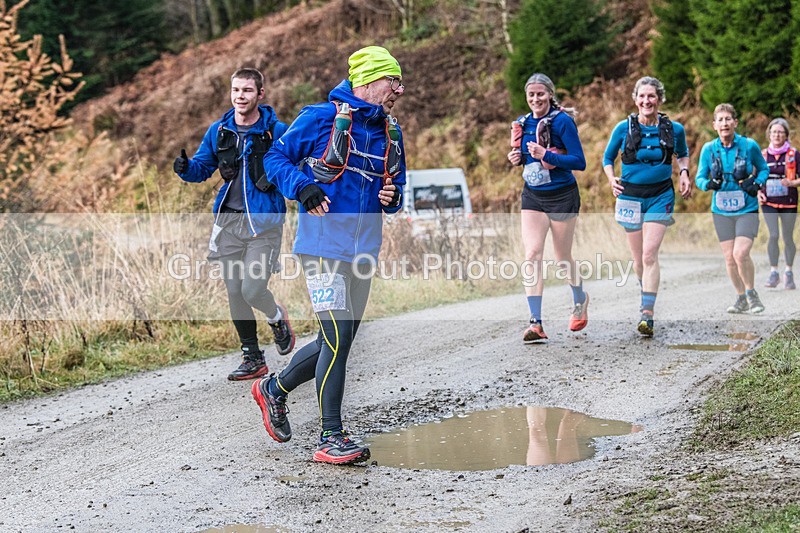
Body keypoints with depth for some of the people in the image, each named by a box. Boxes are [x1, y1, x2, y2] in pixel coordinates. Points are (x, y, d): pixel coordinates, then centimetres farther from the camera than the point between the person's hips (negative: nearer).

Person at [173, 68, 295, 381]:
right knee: (234, 293, 6)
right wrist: (185, 167, -8)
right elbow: (202, 167, 14)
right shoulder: (219, 130, 8)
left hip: (264, 222, -4)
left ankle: (277, 318, 23)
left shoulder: (277, 131, -5)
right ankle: (252, 358, 20)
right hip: (229, 220, 5)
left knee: (253, 290, -13)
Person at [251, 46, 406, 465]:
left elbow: (395, 185, 23)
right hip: (323, 245, -7)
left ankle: (275, 388, 34)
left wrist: (392, 198, 0)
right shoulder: (320, 117, -6)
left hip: (362, 252, 7)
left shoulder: (391, 132, 13)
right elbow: (275, 158, 1)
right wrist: (302, 188, -16)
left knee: (338, 342, 11)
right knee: (337, 339, -12)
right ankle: (331, 438, -2)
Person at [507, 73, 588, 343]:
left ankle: (580, 300, 40)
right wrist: (517, 158, -2)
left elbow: (579, 162, -15)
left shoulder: (562, 121, -13)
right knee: (532, 254, -10)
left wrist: (546, 156, -25)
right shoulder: (523, 123, 6)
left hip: (562, 196, -5)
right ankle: (536, 323, -13)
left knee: (563, 257, 8)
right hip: (532, 197, 5)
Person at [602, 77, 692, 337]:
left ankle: (647, 315, -18)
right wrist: (612, 179, -9)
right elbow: (608, 158, 9)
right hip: (631, 195, 1)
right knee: (638, 259, 7)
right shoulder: (624, 128, -4)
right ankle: (646, 294, 38)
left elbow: (682, 154, 19)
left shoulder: (674, 129, -2)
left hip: (660, 196, -1)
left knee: (650, 254, -16)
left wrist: (684, 173, 0)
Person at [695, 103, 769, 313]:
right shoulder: (708, 149, -1)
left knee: (741, 253, -18)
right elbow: (699, 177, 5)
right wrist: (709, 183, -17)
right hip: (721, 211, 3)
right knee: (729, 257, 6)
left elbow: (764, 169, 9)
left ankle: (752, 294, 5)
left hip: (747, 210, -3)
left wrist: (757, 184, -12)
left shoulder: (749, 145, -6)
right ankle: (741, 298, 24)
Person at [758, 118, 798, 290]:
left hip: (788, 202, -1)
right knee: (773, 235, -13)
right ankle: (773, 272, -2)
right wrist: (758, 192, -1)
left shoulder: (793, 154, -1)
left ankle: (789, 272, 24)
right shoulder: (763, 155, 6)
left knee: (788, 238, 6)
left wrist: (792, 183, -19)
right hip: (769, 202, 1)